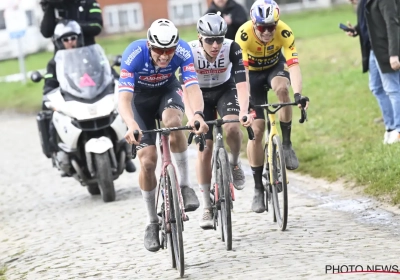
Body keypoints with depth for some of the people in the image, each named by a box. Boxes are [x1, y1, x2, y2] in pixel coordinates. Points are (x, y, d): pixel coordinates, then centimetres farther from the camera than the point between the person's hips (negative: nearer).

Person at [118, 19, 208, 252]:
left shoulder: (183, 51, -31)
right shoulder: (134, 54, -36)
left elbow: (193, 87, -40)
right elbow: (124, 97, -43)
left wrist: (197, 114, -60)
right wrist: (132, 125, -62)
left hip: (168, 90, 1)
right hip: (140, 96, 0)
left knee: (173, 122, -36)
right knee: (147, 161, -10)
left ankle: (185, 185, -19)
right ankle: (153, 223, 7)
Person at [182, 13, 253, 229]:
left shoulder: (232, 48, -27)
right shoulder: (189, 52, -29)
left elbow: (241, 82, -33)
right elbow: (185, 89, -36)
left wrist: (244, 111, -49)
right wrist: (191, 118, -51)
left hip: (225, 90, 0)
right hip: (201, 95, 0)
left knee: (231, 128, -31)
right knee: (204, 150, -8)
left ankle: (234, 163, 1)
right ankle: (207, 208, 2)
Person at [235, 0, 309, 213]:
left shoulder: (285, 33, -30)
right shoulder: (244, 35, -33)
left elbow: (293, 65, -37)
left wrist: (298, 94, -53)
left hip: (275, 66, 1)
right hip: (253, 72, -1)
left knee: (282, 88, -36)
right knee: (256, 130, -8)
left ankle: (286, 144, -18)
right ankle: (258, 188, 3)